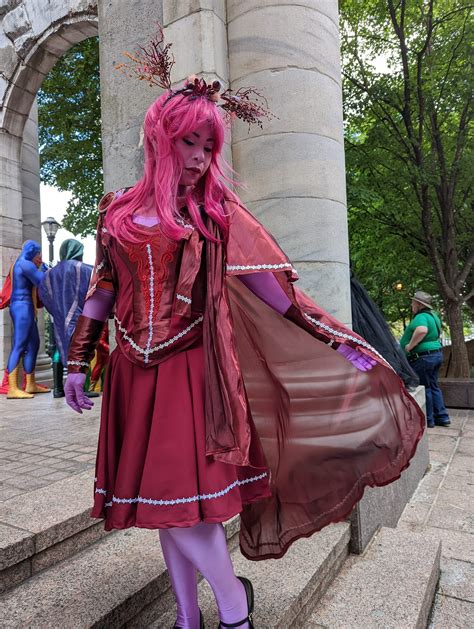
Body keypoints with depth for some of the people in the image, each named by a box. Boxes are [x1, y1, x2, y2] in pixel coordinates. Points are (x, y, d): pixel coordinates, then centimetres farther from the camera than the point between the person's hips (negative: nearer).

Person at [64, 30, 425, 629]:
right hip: (135, 373, 4)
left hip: (190, 371, -3)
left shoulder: (215, 213, 0)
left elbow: (273, 285, -3)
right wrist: (77, 362, 14)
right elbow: (101, 290, 14)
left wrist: (340, 340, -6)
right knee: (161, 499, 12)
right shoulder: (118, 209, 9)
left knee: (178, 496, -6)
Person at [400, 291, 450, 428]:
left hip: (423, 357, -10)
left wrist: (410, 346, -31)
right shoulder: (433, 315, 13)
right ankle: (442, 417, 22)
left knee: (424, 388, 2)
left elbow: (421, 330, -42)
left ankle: (428, 420, 12)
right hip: (436, 353, 10)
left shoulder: (421, 316, -19)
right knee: (433, 386, 17)